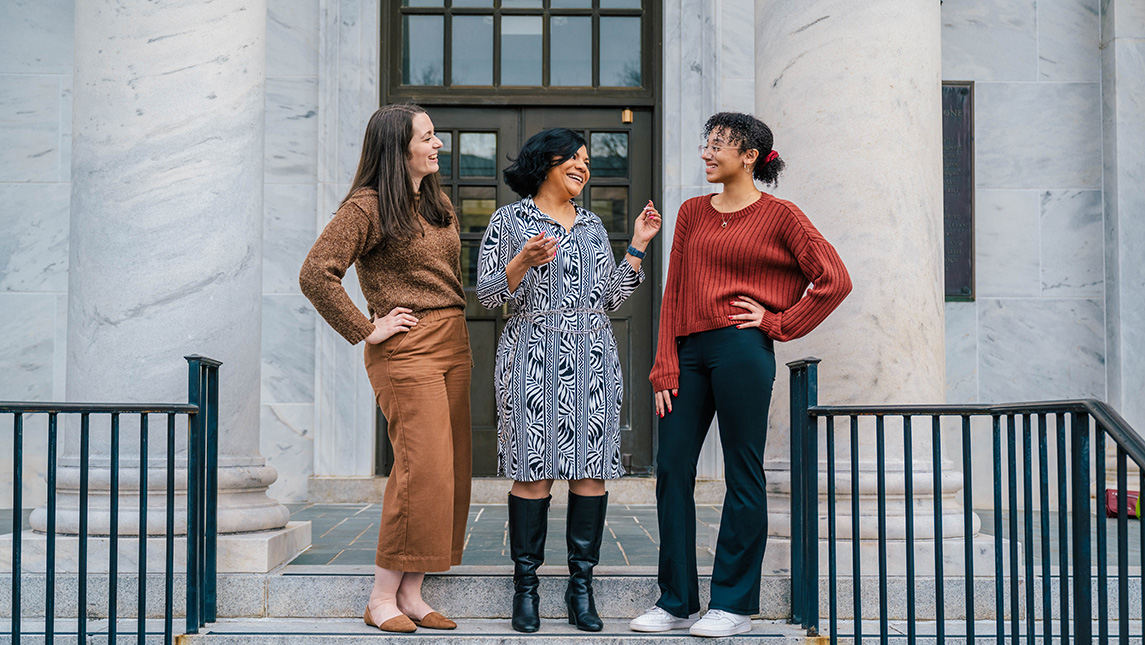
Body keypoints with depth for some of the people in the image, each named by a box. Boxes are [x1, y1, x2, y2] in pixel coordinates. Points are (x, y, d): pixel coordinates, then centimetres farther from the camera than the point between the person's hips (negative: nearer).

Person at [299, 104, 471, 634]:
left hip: (454, 345, 8)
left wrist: (455, 332, 16)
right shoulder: (367, 206, -7)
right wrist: (366, 330, -13)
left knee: (448, 470, 6)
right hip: (406, 350, -8)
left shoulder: (437, 202, 17)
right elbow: (315, 274, -15)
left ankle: (411, 594, 13)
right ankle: (382, 598, -1)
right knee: (422, 468, -12)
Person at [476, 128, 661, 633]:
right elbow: (488, 293, 1)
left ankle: (581, 585, 7)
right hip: (533, 358, -4)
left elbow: (610, 298, 18)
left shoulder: (592, 225, 20)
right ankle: (525, 587, 4)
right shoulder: (509, 221, 7)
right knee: (533, 470, -6)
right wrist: (524, 263, -15)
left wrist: (638, 246, 13)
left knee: (591, 470, -1)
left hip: (593, 360, 4)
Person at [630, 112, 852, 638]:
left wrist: (776, 323, -4)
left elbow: (835, 280, -3)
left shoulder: (779, 216, 0)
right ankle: (676, 601, 16)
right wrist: (665, 370, 3)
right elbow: (674, 292, 10)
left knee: (743, 474, 2)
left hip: (742, 351, -5)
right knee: (672, 467, 5)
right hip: (689, 350, 6)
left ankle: (734, 603, 13)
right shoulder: (693, 213, 14)